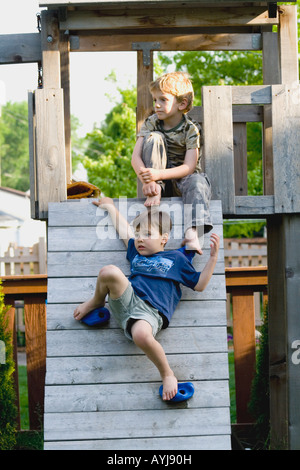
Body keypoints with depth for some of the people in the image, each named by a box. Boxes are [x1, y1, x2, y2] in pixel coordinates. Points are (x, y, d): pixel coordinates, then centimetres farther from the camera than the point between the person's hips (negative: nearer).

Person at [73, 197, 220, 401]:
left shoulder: (177, 258, 18)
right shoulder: (136, 252, 29)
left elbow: (199, 284, 18)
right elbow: (124, 230, 45)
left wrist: (213, 257, 8)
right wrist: (111, 207, 55)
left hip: (150, 312, -4)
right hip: (126, 300, 4)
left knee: (141, 335, -43)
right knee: (110, 272, -29)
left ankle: (168, 375, -18)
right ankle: (96, 302, 7)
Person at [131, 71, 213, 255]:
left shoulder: (191, 129, -11)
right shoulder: (151, 124, -3)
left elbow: (188, 167, -22)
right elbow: (136, 157, -12)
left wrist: (158, 174, -37)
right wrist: (147, 180, -32)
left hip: (181, 179, -2)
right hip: (158, 179, 2)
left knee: (197, 181, -38)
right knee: (154, 138, -19)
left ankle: (192, 232, -56)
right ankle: (156, 190, -26)